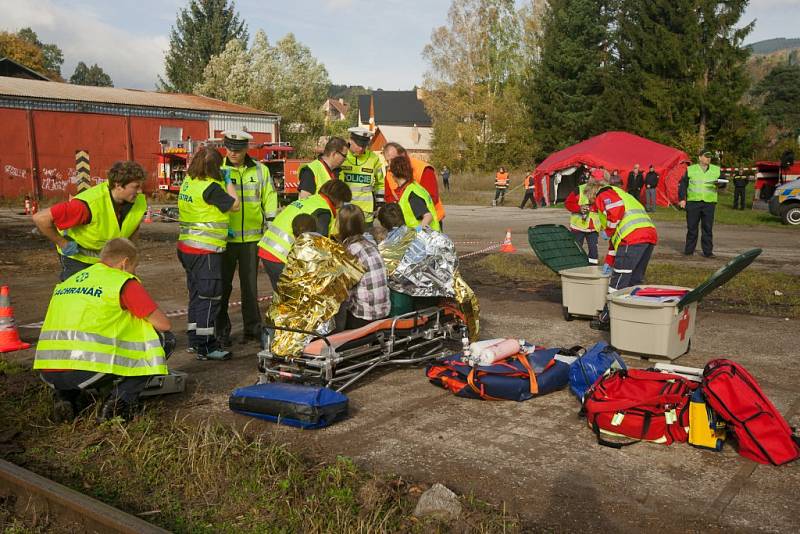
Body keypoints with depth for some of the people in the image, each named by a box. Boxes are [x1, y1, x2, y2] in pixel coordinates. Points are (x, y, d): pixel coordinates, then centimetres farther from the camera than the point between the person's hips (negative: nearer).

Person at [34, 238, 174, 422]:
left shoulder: (67, 282, 25)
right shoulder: (124, 282, 4)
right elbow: (164, 324, 2)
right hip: (89, 371, -7)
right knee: (166, 339, 7)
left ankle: (65, 394, 14)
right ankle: (121, 400, -1)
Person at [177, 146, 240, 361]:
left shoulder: (188, 182, 9)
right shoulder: (210, 187, -18)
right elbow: (235, 205, -9)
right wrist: (229, 182, 2)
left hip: (187, 246, 9)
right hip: (205, 250, -9)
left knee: (197, 295, 18)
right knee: (209, 297, -4)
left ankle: (194, 340, 27)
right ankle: (205, 347, -2)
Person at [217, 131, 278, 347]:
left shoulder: (260, 170, 6)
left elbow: (269, 198, 11)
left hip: (251, 237, 2)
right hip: (225, 238, -1)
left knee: (250, 285, 11)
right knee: (223, 285, 5)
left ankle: (252, 327, 22)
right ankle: (221, 330, 15)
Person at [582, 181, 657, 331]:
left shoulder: (604, 195, 10)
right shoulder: (622, 195, 37)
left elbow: (617, 211, -15)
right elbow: (617, 235, 37)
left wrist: (607, 232, 0)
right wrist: (609, 261, 37)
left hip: (633, 238, -9)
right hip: (650, 235, 9)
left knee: (619, 281, -3)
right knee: (635, 280, 15)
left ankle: (606, 320, 3)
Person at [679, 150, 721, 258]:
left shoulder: (716, 170, 12)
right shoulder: (690, 169, 7)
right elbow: (683, 184, 7)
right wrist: (682, 198, -2)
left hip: (709, 203, 1)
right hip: (693, 202, -1)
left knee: (708, 228, 1)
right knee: (692, 228, 4)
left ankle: (708, 251, 6)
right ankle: (689, 250, 12)